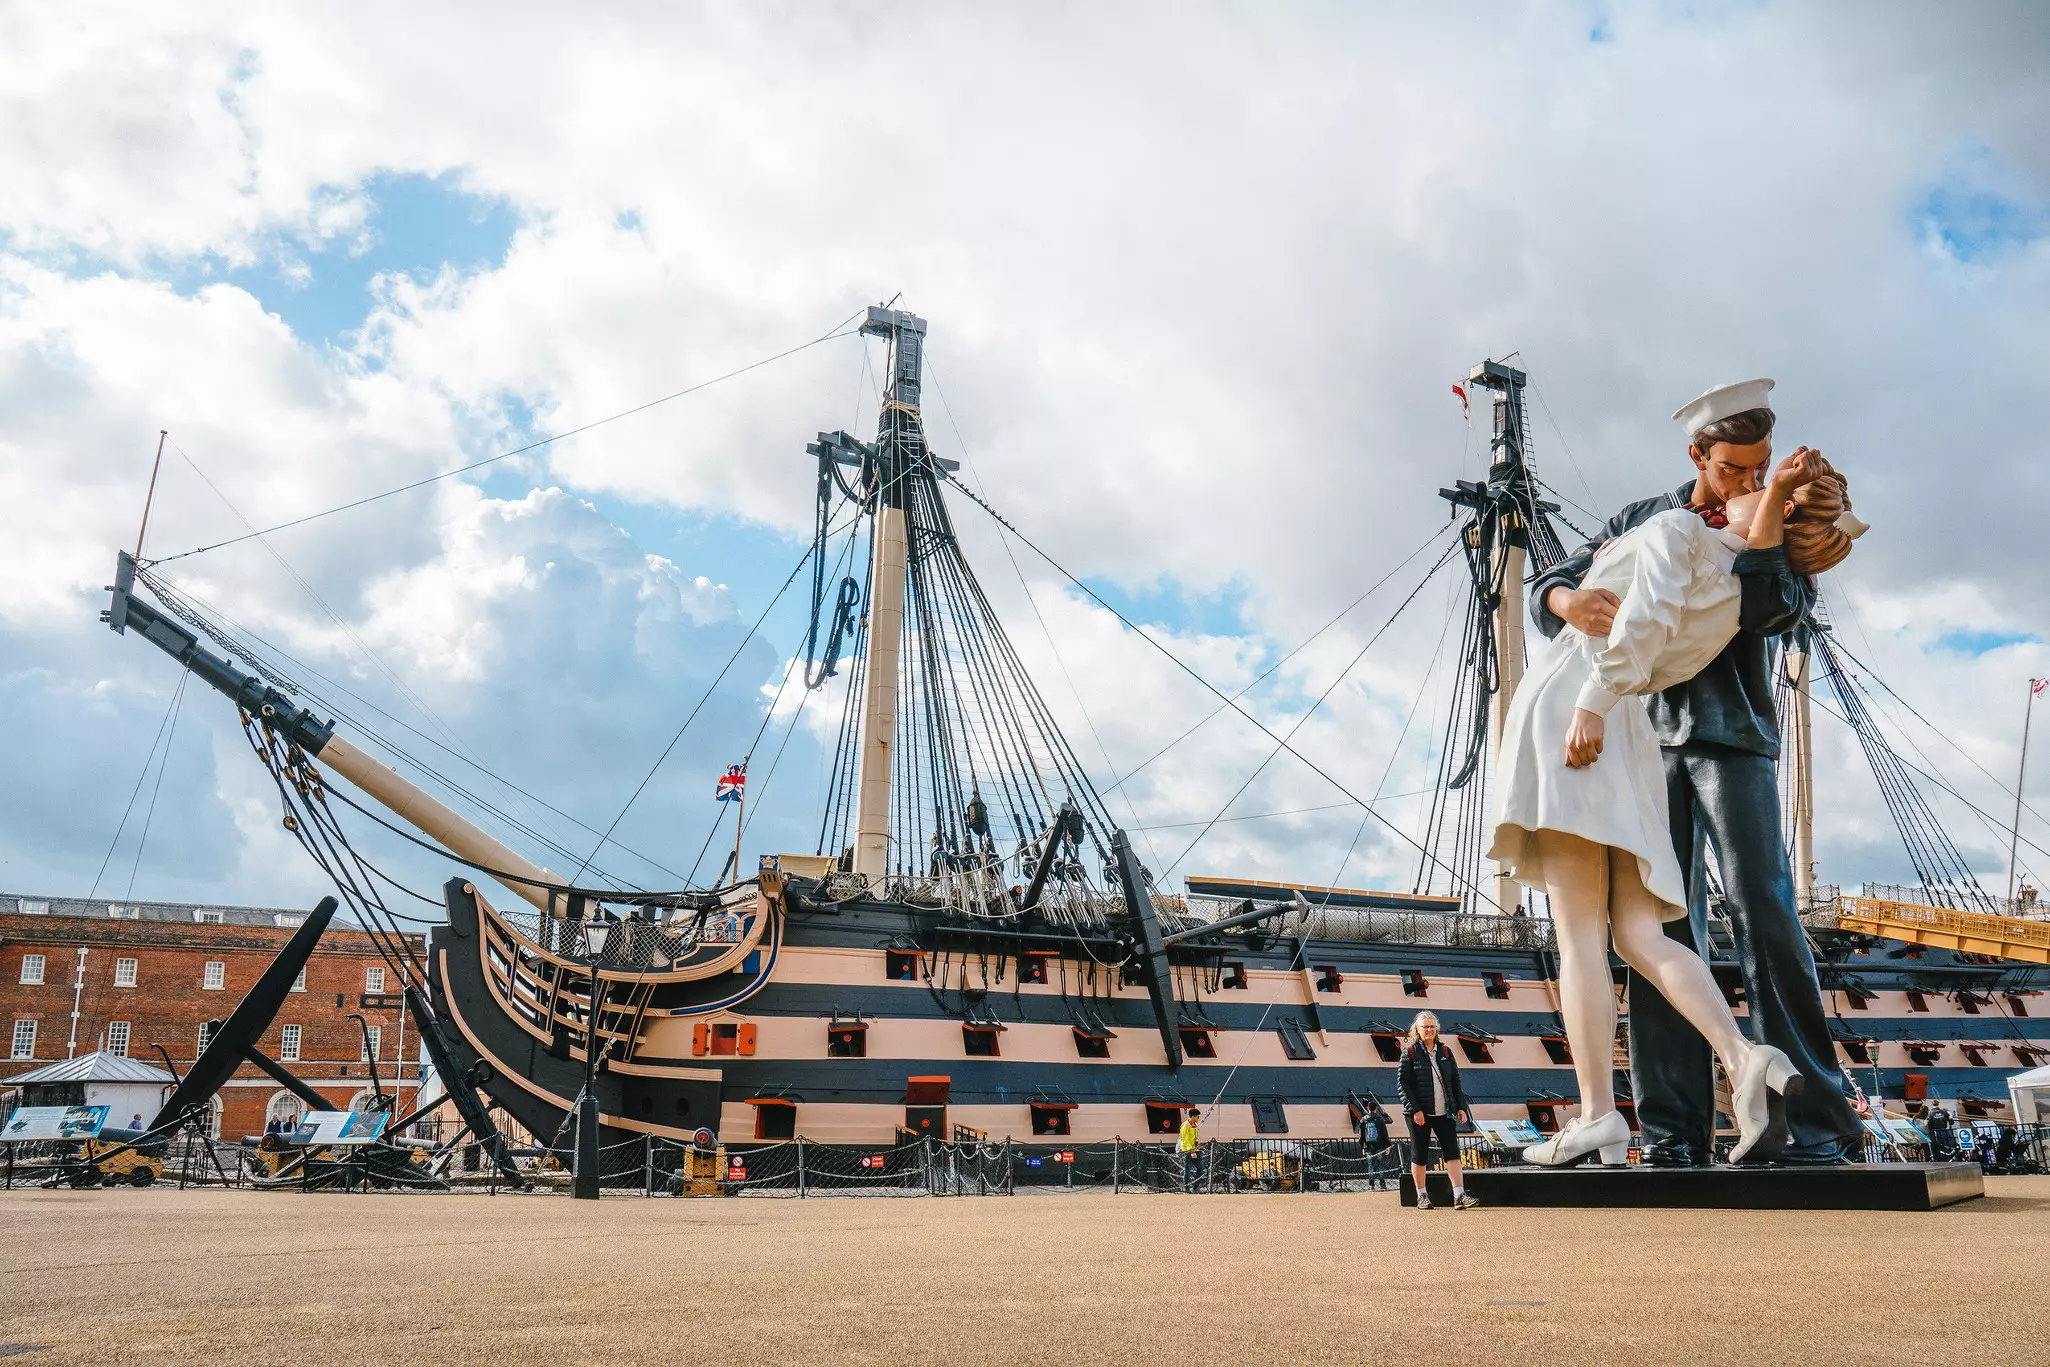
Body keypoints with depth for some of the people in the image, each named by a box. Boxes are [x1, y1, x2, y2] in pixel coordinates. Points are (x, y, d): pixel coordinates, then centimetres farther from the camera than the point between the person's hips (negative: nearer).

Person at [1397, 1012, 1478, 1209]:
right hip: (1419, 1113, -3)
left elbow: (1455, 1081, 14)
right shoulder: (1410, 1052, -3)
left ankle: (1459, 1196, -8)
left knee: (1452, 1152, -6)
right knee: (1419, 1155, 5)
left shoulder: (1445, 1052, 10)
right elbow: (1402, 1084, -8)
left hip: (1444, 1112, 4)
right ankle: (1422, 1196, 17)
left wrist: (1460, 1107, 6)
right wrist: (1415, 1109, -15)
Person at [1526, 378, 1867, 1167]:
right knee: (1662, 927, -5)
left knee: (1765, 914, -14)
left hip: (1734, 740, -1)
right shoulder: (1639, 523, 13)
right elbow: (1545, 591, 5)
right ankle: (1674, 1131, -4)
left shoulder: (1782, 536, 9)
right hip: (1651, 740, 1)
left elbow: (1776, 609, -12)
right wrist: (1571, 601, -17)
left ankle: (1814, 1122, -10)